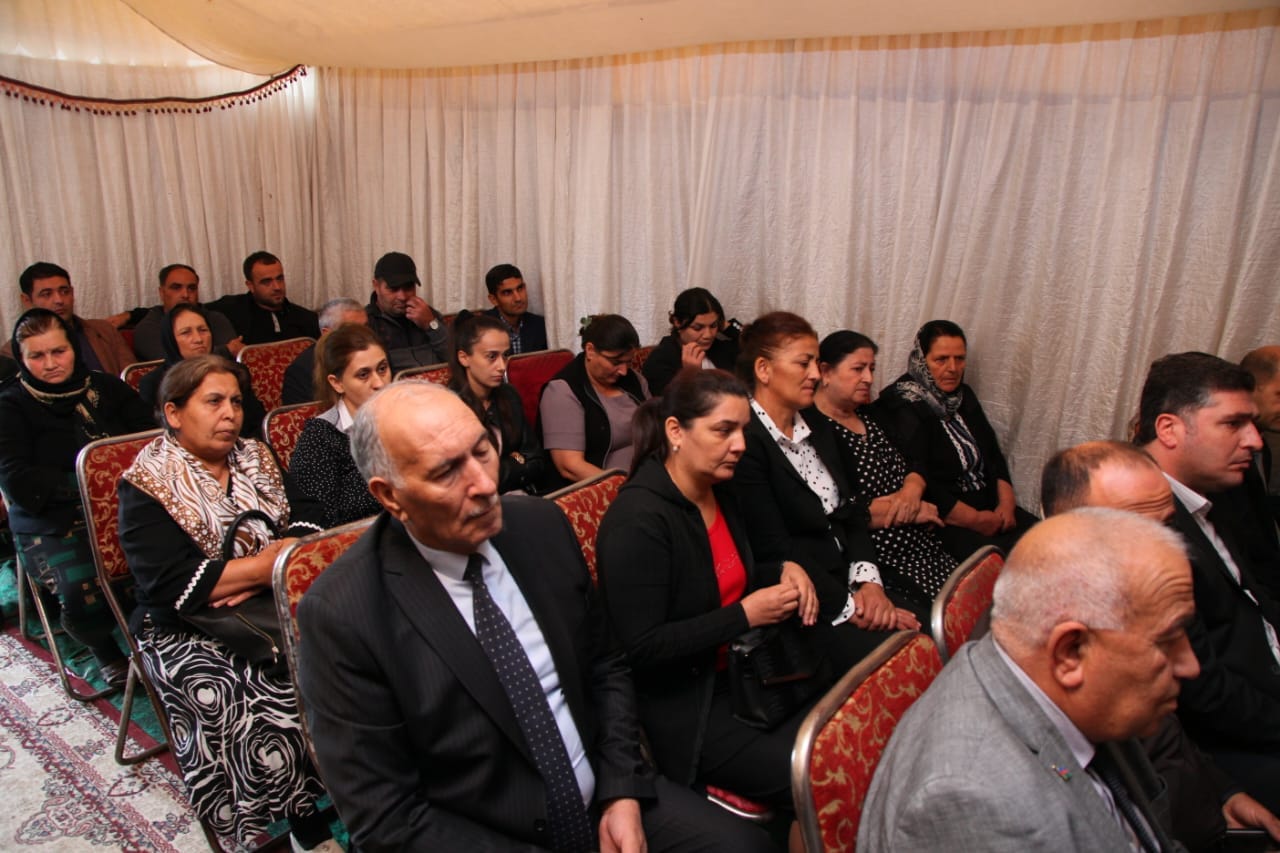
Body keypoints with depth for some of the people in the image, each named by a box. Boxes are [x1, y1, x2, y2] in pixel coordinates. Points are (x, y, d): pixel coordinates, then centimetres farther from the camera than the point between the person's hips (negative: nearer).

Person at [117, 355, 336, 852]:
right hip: (189, 632, -4)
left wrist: (247, 578, -15)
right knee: (266, 703, -30)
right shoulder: (146, 485, -4)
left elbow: (304, 523, 1)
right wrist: (268, 563, -15)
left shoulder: (255, 458, 11)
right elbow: (174, 586, -15)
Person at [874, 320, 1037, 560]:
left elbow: (994, 454, 15)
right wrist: (974, 520, -15)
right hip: (945, 518, -8)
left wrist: (1007, 503, -2)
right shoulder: (902, 408, -11)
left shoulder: (964, 395, 16)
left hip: (990, 506, 8)